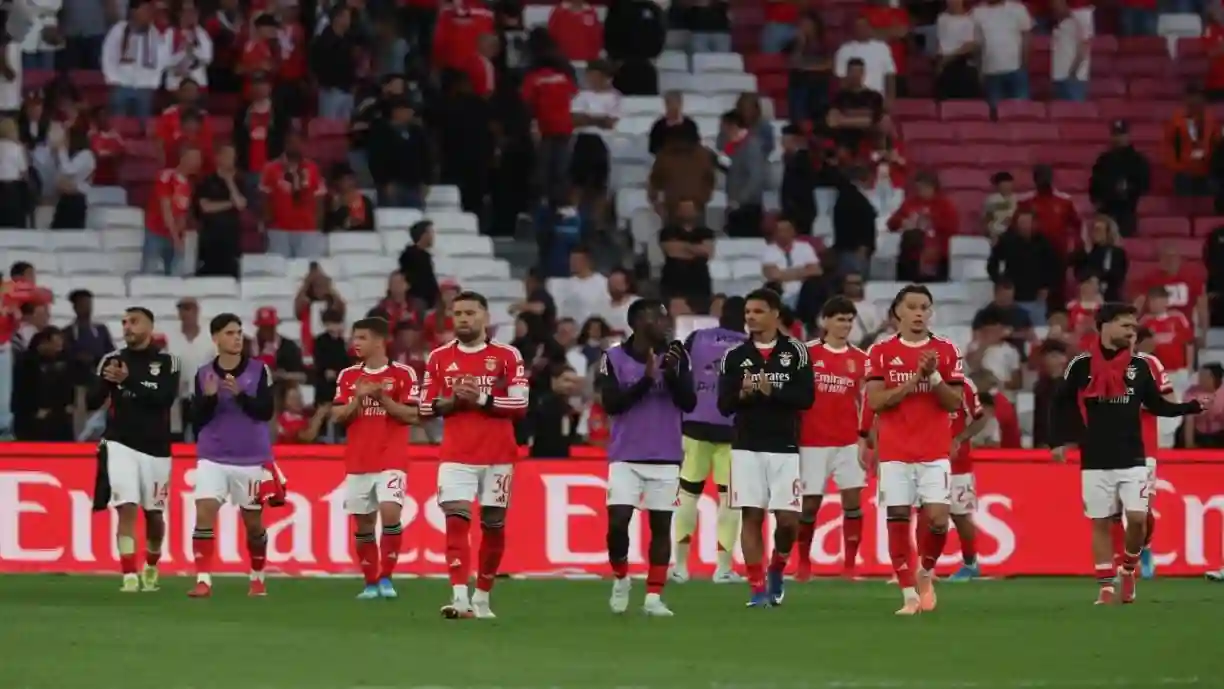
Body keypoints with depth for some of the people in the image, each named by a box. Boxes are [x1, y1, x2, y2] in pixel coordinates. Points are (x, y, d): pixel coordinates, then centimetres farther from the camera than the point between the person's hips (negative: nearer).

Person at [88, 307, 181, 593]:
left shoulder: (166, 362, -1)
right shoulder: (112, 360, 2)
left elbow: (165, 399, -17)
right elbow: (92, 402, -1)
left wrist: (128, 380, -25)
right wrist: (106, 382, -22)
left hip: (156, 449, 1)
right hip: (121, 445, -1)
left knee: (154, 514, 13)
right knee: (127, 510, -15)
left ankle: (151, 568, 37)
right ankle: (129, 577, -17)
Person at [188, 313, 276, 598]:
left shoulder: (259, 370, -3)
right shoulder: (203, 374, 2)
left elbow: (266, 411, -10)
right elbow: (198, 419, 0)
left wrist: (239, 394, -23)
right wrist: (209, 396, -18)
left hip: (251, 459, 0)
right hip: (212, 458, 0)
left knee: (253, 522, 9)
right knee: (204, 513, -16)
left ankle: (257, 578, 30)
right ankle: (203, 580, -17)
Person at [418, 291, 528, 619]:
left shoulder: (507, 356, 1)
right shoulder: (439, 358, 8)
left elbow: (520, 404, -5)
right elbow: (426, 407, 10)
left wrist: (481, 399, -15)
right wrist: (452, 400, -9)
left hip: (498, 456, -1)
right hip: (456, 456, 1)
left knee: (493, 525, 6)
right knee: (456, 521, -14)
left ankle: (482, 597, 19)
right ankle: (460, 597, -24)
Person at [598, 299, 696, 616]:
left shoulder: (676, 355, 2)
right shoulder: (614, 358, -2)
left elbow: (689, 402, -2)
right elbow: (611, 404, -10)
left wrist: (672, 374, -19)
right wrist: (646, 379, -19)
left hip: (666, 458, 1)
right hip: (625, 457, -1)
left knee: (661, 525, 0)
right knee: (617, 523, -8)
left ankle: (654, 597, 5)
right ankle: (620, 579, 18)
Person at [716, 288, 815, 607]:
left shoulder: (795, 351, 1)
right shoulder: (734, 356, 6)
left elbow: (806, 398, -6)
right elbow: (724, 405, 4)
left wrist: (772, 392, -18)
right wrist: (743, 394, -17)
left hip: (785, 448, -1)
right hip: (747, 447, 1)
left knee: (788, 519, -4)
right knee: (751, 516, -3)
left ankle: (777, 569, 24)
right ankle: (757, 589, 2)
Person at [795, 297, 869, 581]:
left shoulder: (860, 359, 6)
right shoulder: (808, 353, -1)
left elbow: (865, 403, 9)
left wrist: (864, 440, 0)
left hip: (848, 442, 2)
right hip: (813, 441, -2)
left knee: (853, 500, -5)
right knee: (809, 503, 2)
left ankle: (850, 564, -1)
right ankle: (804, 563, 16)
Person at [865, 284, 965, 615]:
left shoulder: (946, 351, 5)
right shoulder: (880, 352, 3)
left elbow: (954, 402, 2)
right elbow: (875, 401, -6)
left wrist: (933, 376, -15)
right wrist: (915, 378, -14)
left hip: (935, 452, 0)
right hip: (894, 451, 0)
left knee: (938, 519, -10)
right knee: (898, 520, -3)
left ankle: (926, 573, 18)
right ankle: (909, 595, 3)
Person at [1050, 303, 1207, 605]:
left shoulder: (1141, 366, 4)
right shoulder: (1081, 365, -2)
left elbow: (1157, 405, 9)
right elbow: (1060, 404, 8)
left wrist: (1194, 407, -2)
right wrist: (1058, 441, 1)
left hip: (1133, 459, 1)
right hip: (1095, 462, -1)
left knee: (1137, 519, -9)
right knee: (1101, 523, 2)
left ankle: (1128, 570, 15)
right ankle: (1106, 586, 8)